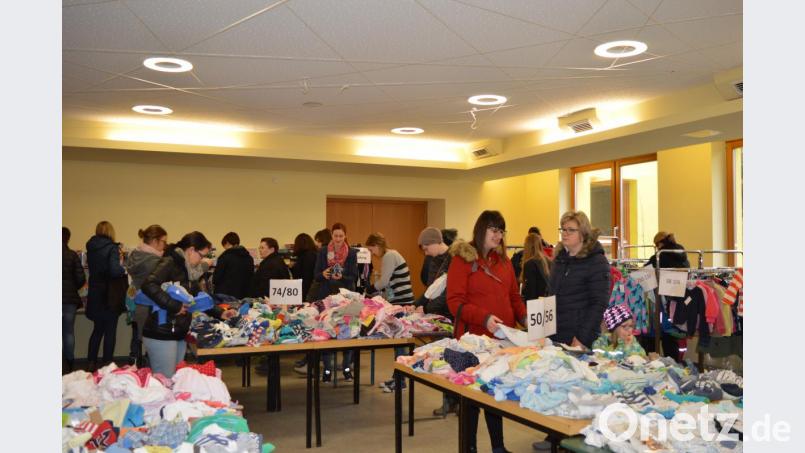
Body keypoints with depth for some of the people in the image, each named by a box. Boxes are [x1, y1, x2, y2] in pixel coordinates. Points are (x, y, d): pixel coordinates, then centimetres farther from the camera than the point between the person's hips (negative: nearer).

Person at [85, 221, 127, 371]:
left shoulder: (90, 248, 5)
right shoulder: (112, 248, -14)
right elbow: (114, 271, -24)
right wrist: (123, 269, -4)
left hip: (94, 295, 6)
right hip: (110, 296, -6)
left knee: (97, 329, 18)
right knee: (110, 331, 5)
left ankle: (92, 362, 20)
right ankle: (107, 364, 9)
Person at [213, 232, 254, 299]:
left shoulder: (225, 256, -11)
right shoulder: (249, 258, 5)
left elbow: (216, 278, -8)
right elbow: (251, 278, 10)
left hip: (225, 294, -5)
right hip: (242, 295, 5)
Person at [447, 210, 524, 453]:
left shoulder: (503, 259, 13)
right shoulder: (462, 258, -5)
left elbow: (513, 295, 18)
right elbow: (455, 301, -12)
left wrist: (524, 317, -1)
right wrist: (484, 318, -24)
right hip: (474, 337, -5)